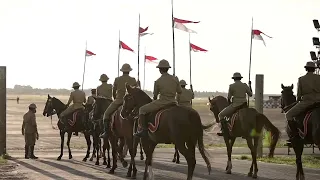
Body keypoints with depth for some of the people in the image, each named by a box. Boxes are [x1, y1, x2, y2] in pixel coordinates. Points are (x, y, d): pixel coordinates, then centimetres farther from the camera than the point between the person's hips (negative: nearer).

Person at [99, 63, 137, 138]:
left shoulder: (117, 79, 2)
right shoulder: (133, 80, 4)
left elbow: (113, 91, 9)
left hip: (118, 101, -2)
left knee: (106, 113, 7)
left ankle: (105, 132, -5)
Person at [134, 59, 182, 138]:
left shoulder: (158, 81, -9)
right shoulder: (175, 79, -1)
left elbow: (155, 96, 3)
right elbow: (180, 91, 9)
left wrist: (154, 101, 25)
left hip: (162, 103, -5)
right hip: (173, 103, 5)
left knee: (142, 109, 8)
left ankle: (144, 130, 0)